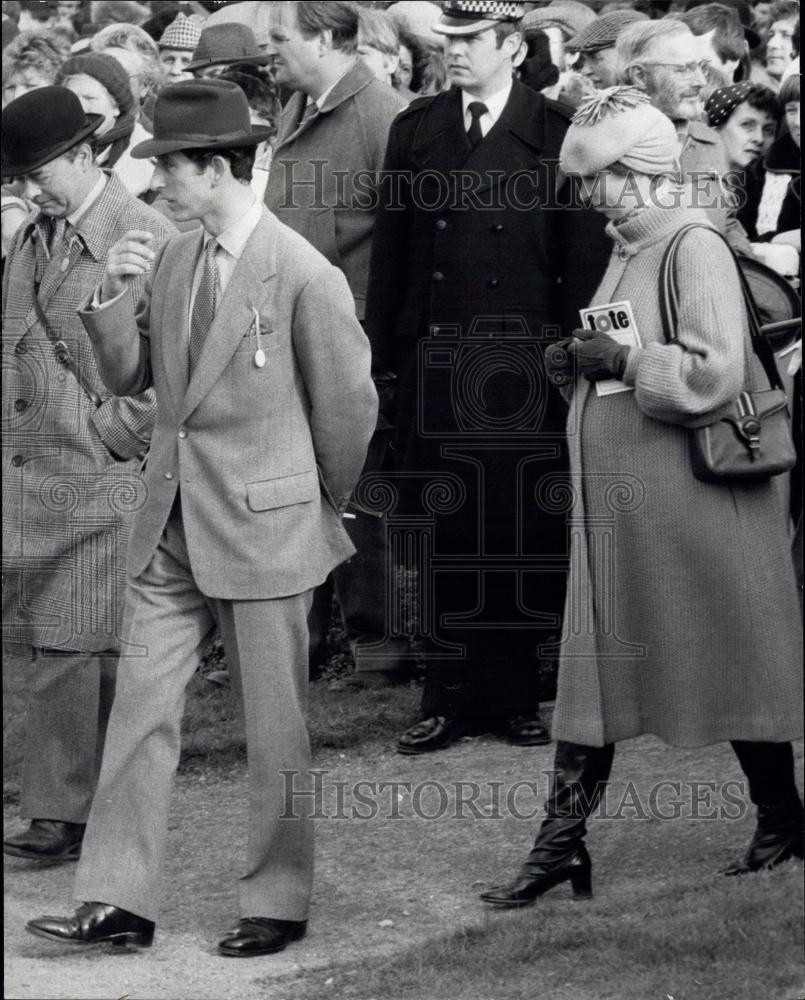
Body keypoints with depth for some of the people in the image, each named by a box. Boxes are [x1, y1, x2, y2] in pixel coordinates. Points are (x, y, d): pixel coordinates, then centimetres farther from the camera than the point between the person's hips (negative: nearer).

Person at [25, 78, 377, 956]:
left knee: (274, 727, 5)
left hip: (263, 528, -6)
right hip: (170, 526, 6)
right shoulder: (171, 262, 7)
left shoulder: (303, 274, -14)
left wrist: (320, 510, 5)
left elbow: (348, 404, -6)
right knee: (141, 706, 3)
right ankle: (117, 902, 7)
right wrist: (110, 299, -5)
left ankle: (276, 905, 16)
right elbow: (128, 377, 12)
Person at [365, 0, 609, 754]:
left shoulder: (555, 133, 1)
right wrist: (383, 347, 4)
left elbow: (582, 254, 0)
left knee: (519, 533, 1)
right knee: (442, 531, 3)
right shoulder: (415, 129, 10)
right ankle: (449, 694, 9)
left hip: (521, 363, -2)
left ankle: (514, 693, 11)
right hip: (433, 358, 2)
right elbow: (391, 243, 9)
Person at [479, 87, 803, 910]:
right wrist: (582, 365, 4)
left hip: (692, 499, -9)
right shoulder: (628, 248, 12)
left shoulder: (696, 249, -15)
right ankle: (561, 842, 3)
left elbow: (715, 374, -23)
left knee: (735, 661, 5)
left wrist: (620, 360, -19)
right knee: (597, 661, 4)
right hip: (618, 500, 9)